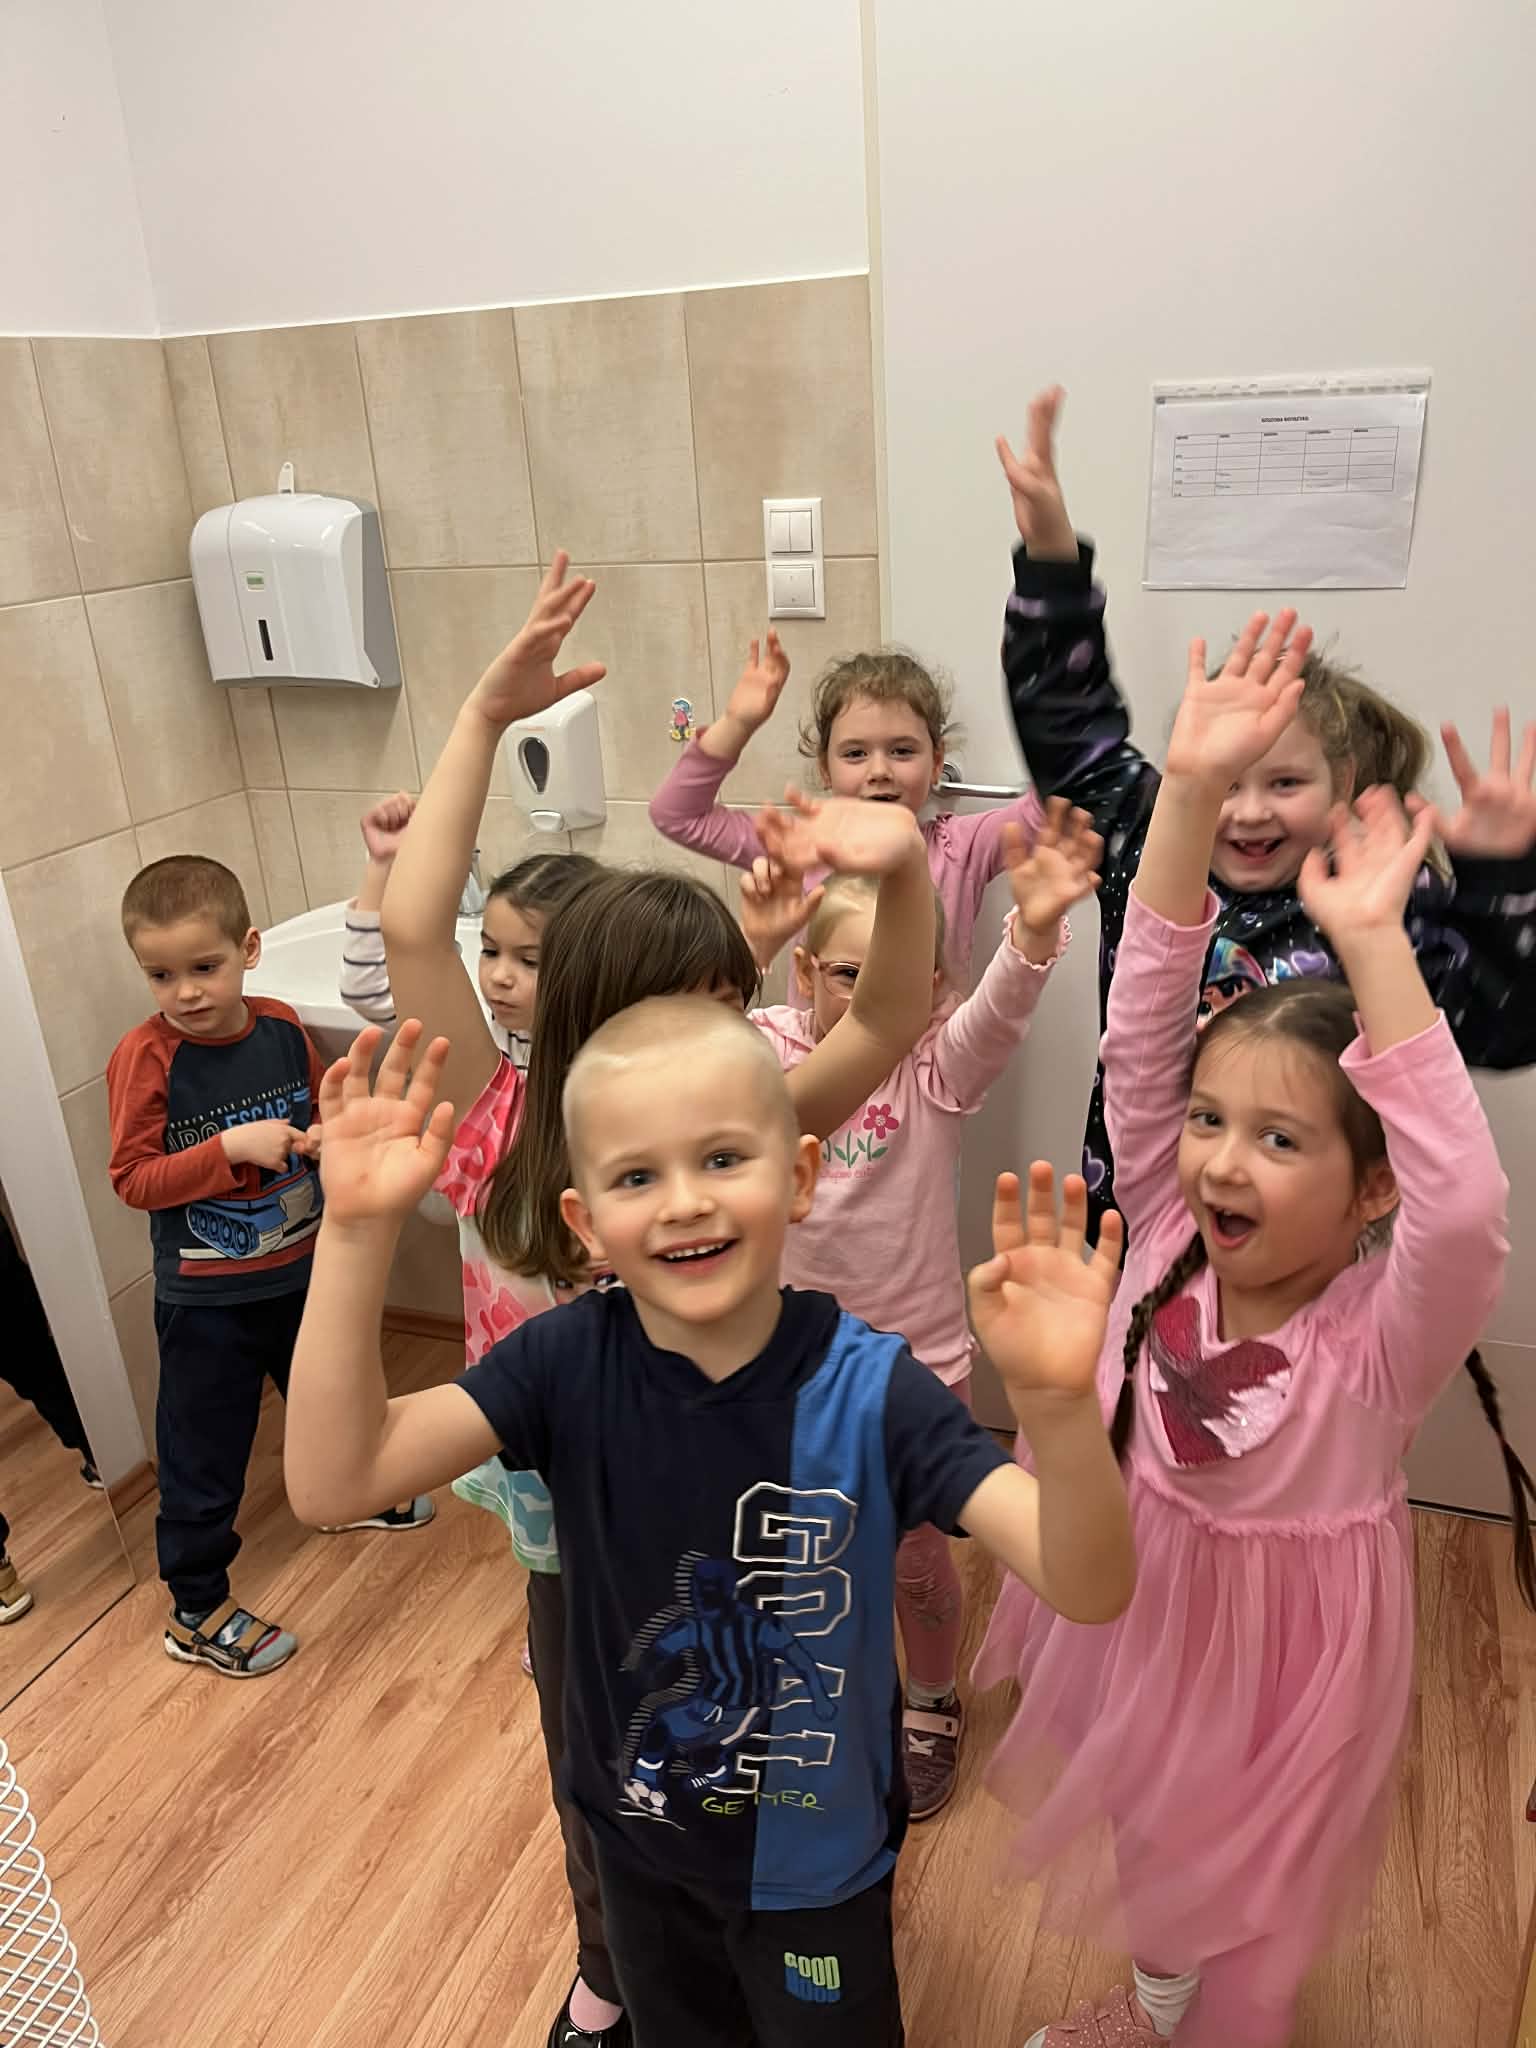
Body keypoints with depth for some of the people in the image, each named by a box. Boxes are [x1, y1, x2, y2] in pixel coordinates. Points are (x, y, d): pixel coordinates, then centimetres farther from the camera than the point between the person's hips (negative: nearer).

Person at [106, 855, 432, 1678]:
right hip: (205, 1299, -5)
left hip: (300, 1267, 5)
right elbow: (131, 1178, -18)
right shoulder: (144, 1057, -20)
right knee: (204, 1454, 8)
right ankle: (195, 1612, 26)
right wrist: (231, 1149, -29)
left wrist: (328, 1136, -13)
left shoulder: (282, 1028, -7)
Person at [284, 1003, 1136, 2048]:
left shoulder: (869, 1387, -28)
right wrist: (358, 1230, -40)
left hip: (818, 1857, -2)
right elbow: (333, 1482, -30)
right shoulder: (570, 1361, -22)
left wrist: (1058, 1403, -55)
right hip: (638, 1840, 3)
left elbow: (1089, 1589, -34)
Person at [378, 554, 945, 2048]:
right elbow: (415, 927, -27)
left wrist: (905, 871, -53)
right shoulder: (504, 1132, -19)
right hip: (574, 1542, 1)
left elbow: (893, 1021, -34)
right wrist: (485, 713, -27)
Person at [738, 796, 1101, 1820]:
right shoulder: (776, 1051, -11)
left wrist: (1037, 925, -56)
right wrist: (748, 944, -51)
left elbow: (1003, 1006, -34)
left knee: (917, 1561, 16)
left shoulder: (941, 1065, -14)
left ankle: (932, 1705, 46)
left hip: (919, 1358, -2)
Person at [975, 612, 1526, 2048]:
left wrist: (1373, 943, -52)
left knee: (1248, 1893, 21)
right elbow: (1142, 1028, -27)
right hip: (1139, 1599, 4)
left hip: (1279, 1645, -4)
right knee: (1150, 1835, 29)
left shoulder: (1381, 1333, -27)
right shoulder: (1164, 1241, -18)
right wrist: (1189, 790, -36)